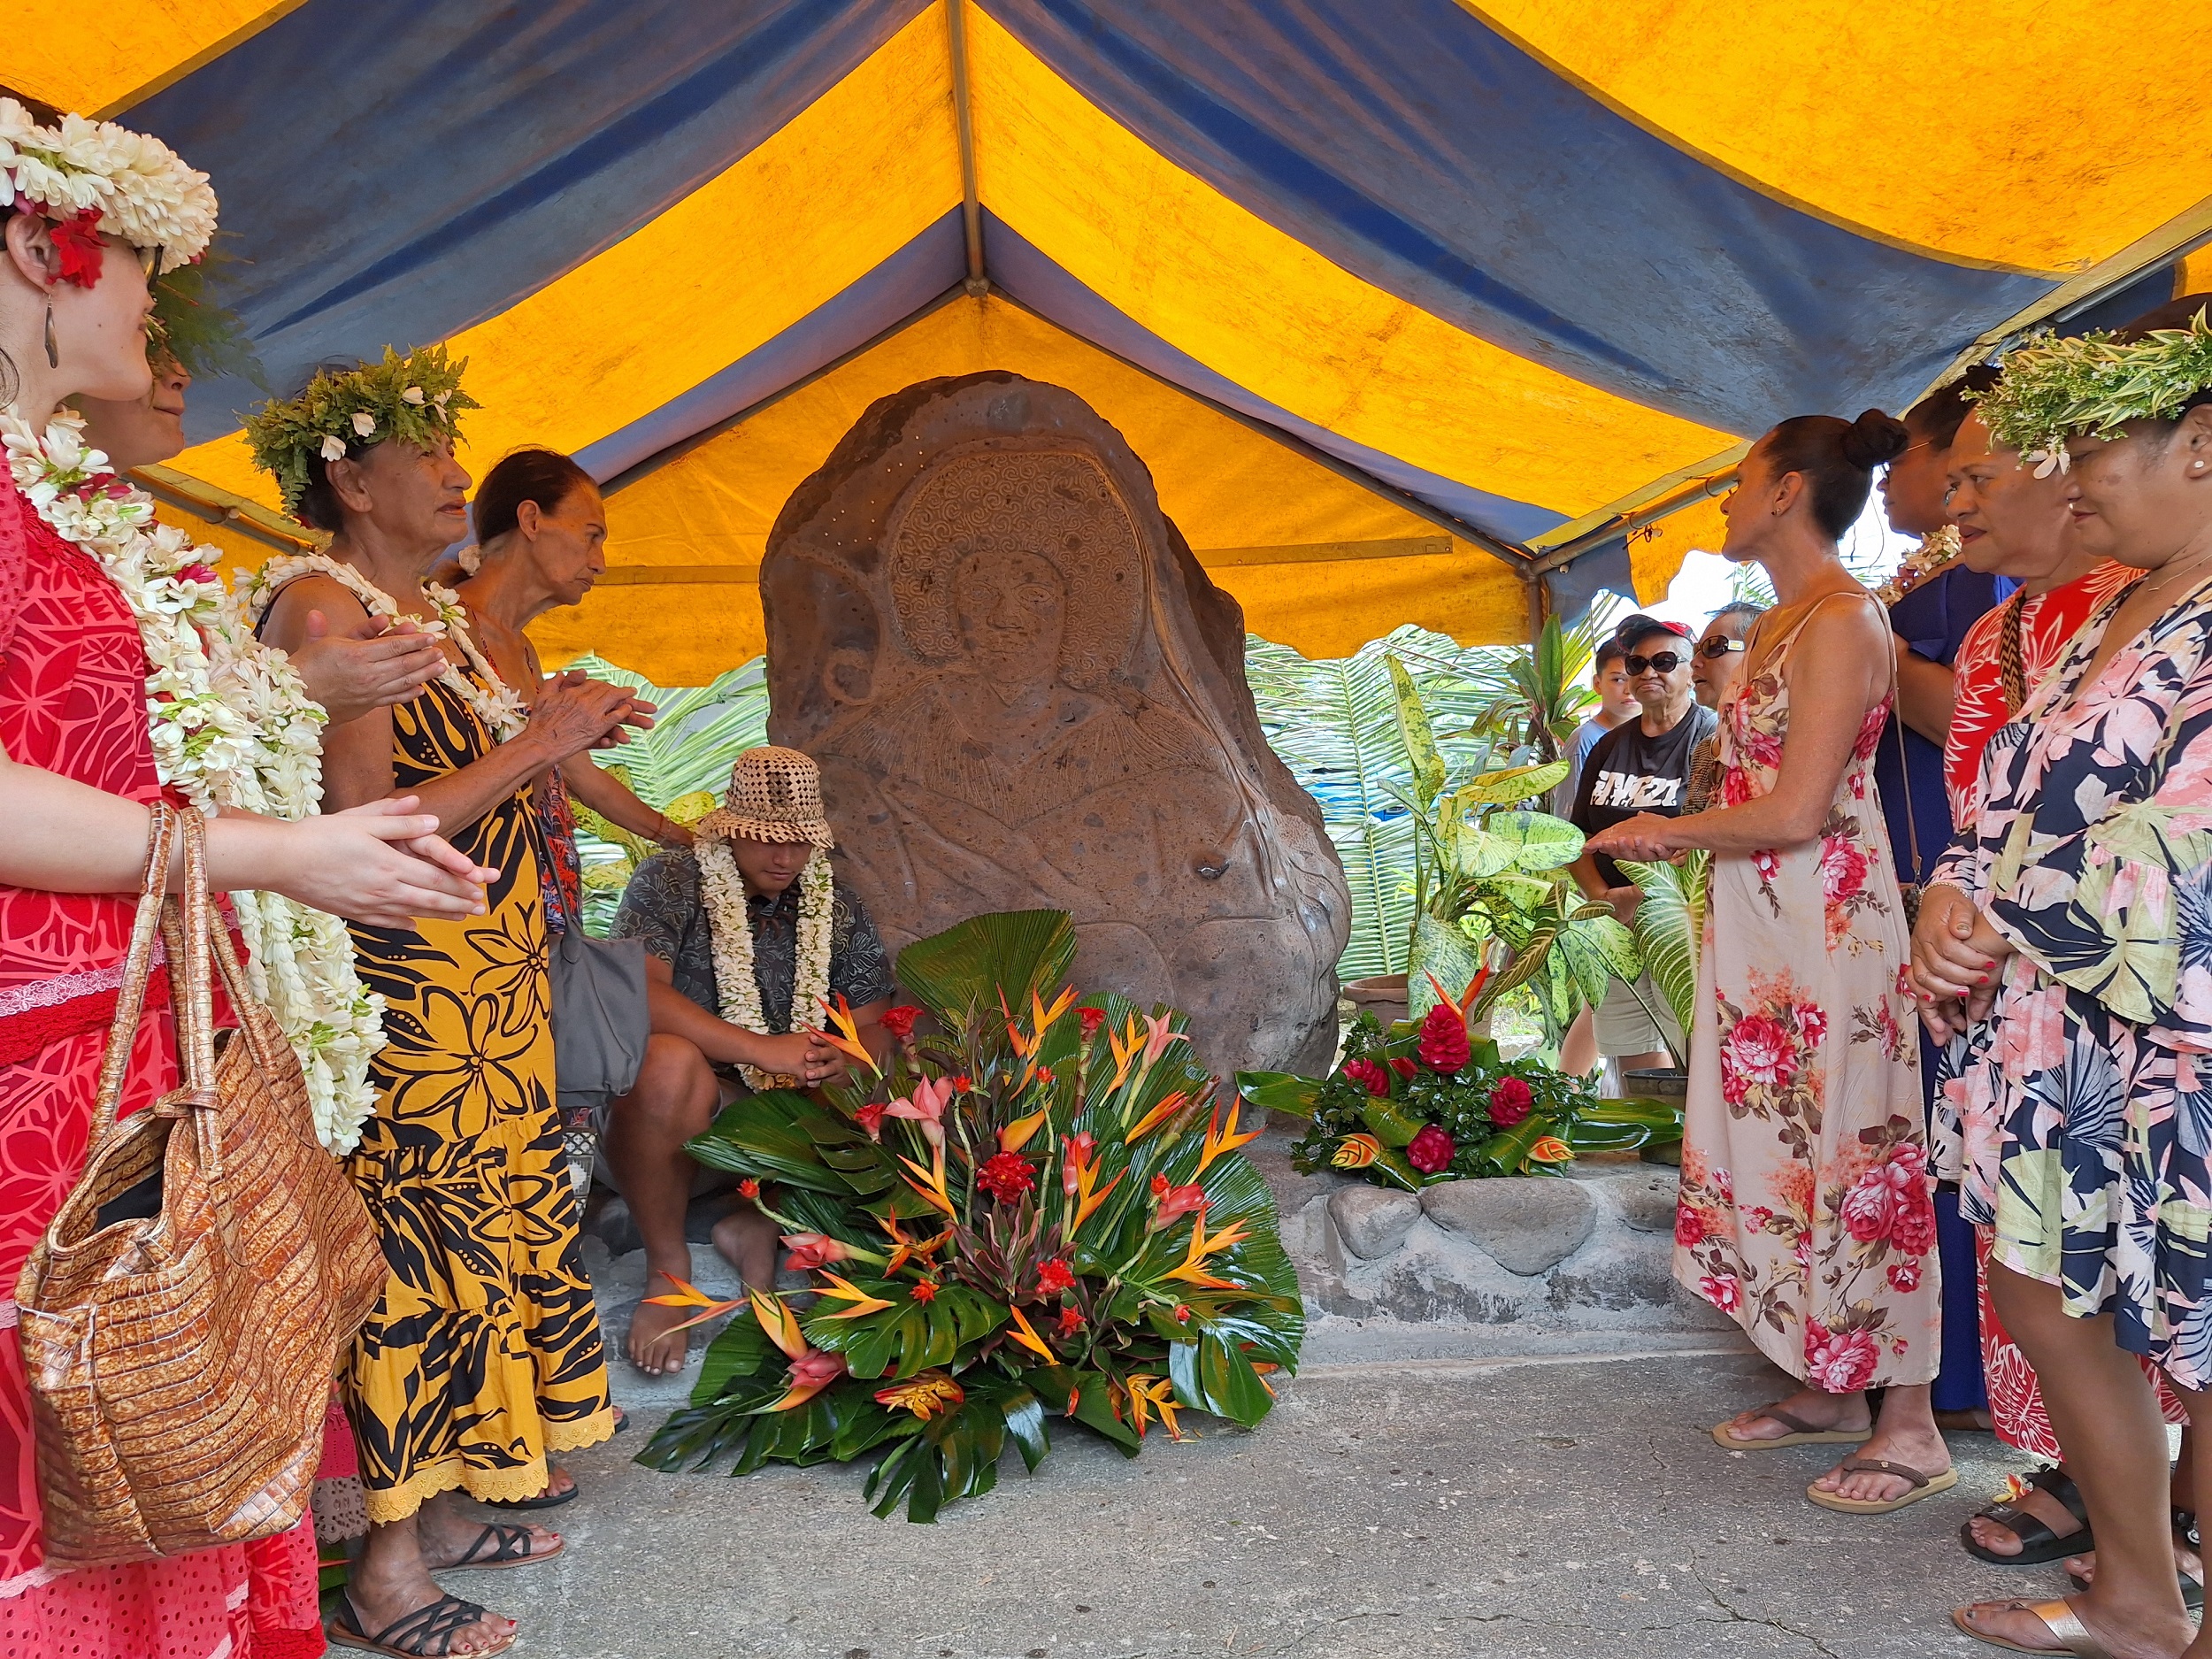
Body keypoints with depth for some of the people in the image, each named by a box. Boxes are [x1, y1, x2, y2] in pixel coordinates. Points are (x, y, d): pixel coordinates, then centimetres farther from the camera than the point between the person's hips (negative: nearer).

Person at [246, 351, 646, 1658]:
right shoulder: (323, 607, -15)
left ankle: (435, 1509, 28)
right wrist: (534, 746, -17)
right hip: (402, 994, -9)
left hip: (487, 984, 10)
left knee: (488, 1221, 14)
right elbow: (364, 833, -21)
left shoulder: (436, 607, 15)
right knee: (417, 1253, -4)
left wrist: (561, 732, 3)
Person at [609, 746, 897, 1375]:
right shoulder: (669, 882, -9)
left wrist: (844, 1058, -20)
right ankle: (667, 1267, -17)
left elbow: (873, 1025, 6)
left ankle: (756, 1227, -1)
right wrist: (766, 1051, -27)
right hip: (687, 1105, -4)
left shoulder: (838, 909, 5)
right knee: (670, 1059, -37)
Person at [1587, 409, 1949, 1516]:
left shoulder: (1839, 621, -15)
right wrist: (1660, 841, 11)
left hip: (1824, 923, -9)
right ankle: (1826, 1388, 27)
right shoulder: (1779, 623, 14)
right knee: (1779, 1145, 13)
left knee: (1852, 1153, -1)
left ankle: (1910, 1424, 13)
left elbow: (1795, 812, -20)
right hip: (1760, 926, 9)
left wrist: (1670, 831, -7)